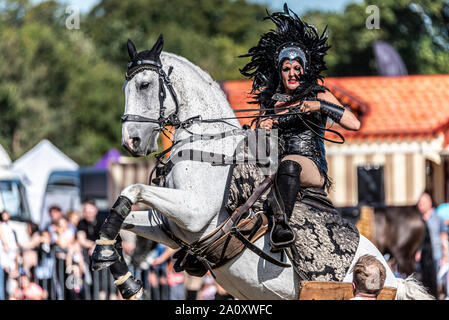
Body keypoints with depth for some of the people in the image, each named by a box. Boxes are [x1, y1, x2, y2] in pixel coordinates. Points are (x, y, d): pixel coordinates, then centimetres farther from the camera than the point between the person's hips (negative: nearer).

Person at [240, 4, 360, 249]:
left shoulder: (319, 96, 11)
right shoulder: (269, 100, 21)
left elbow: (354, 124, -2)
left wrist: (321, 106, -12)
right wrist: (262, 127, 1)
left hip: (312, 167, -5)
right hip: (275, 164, 5)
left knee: (289, 165, -41)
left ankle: (280, 223, -61)